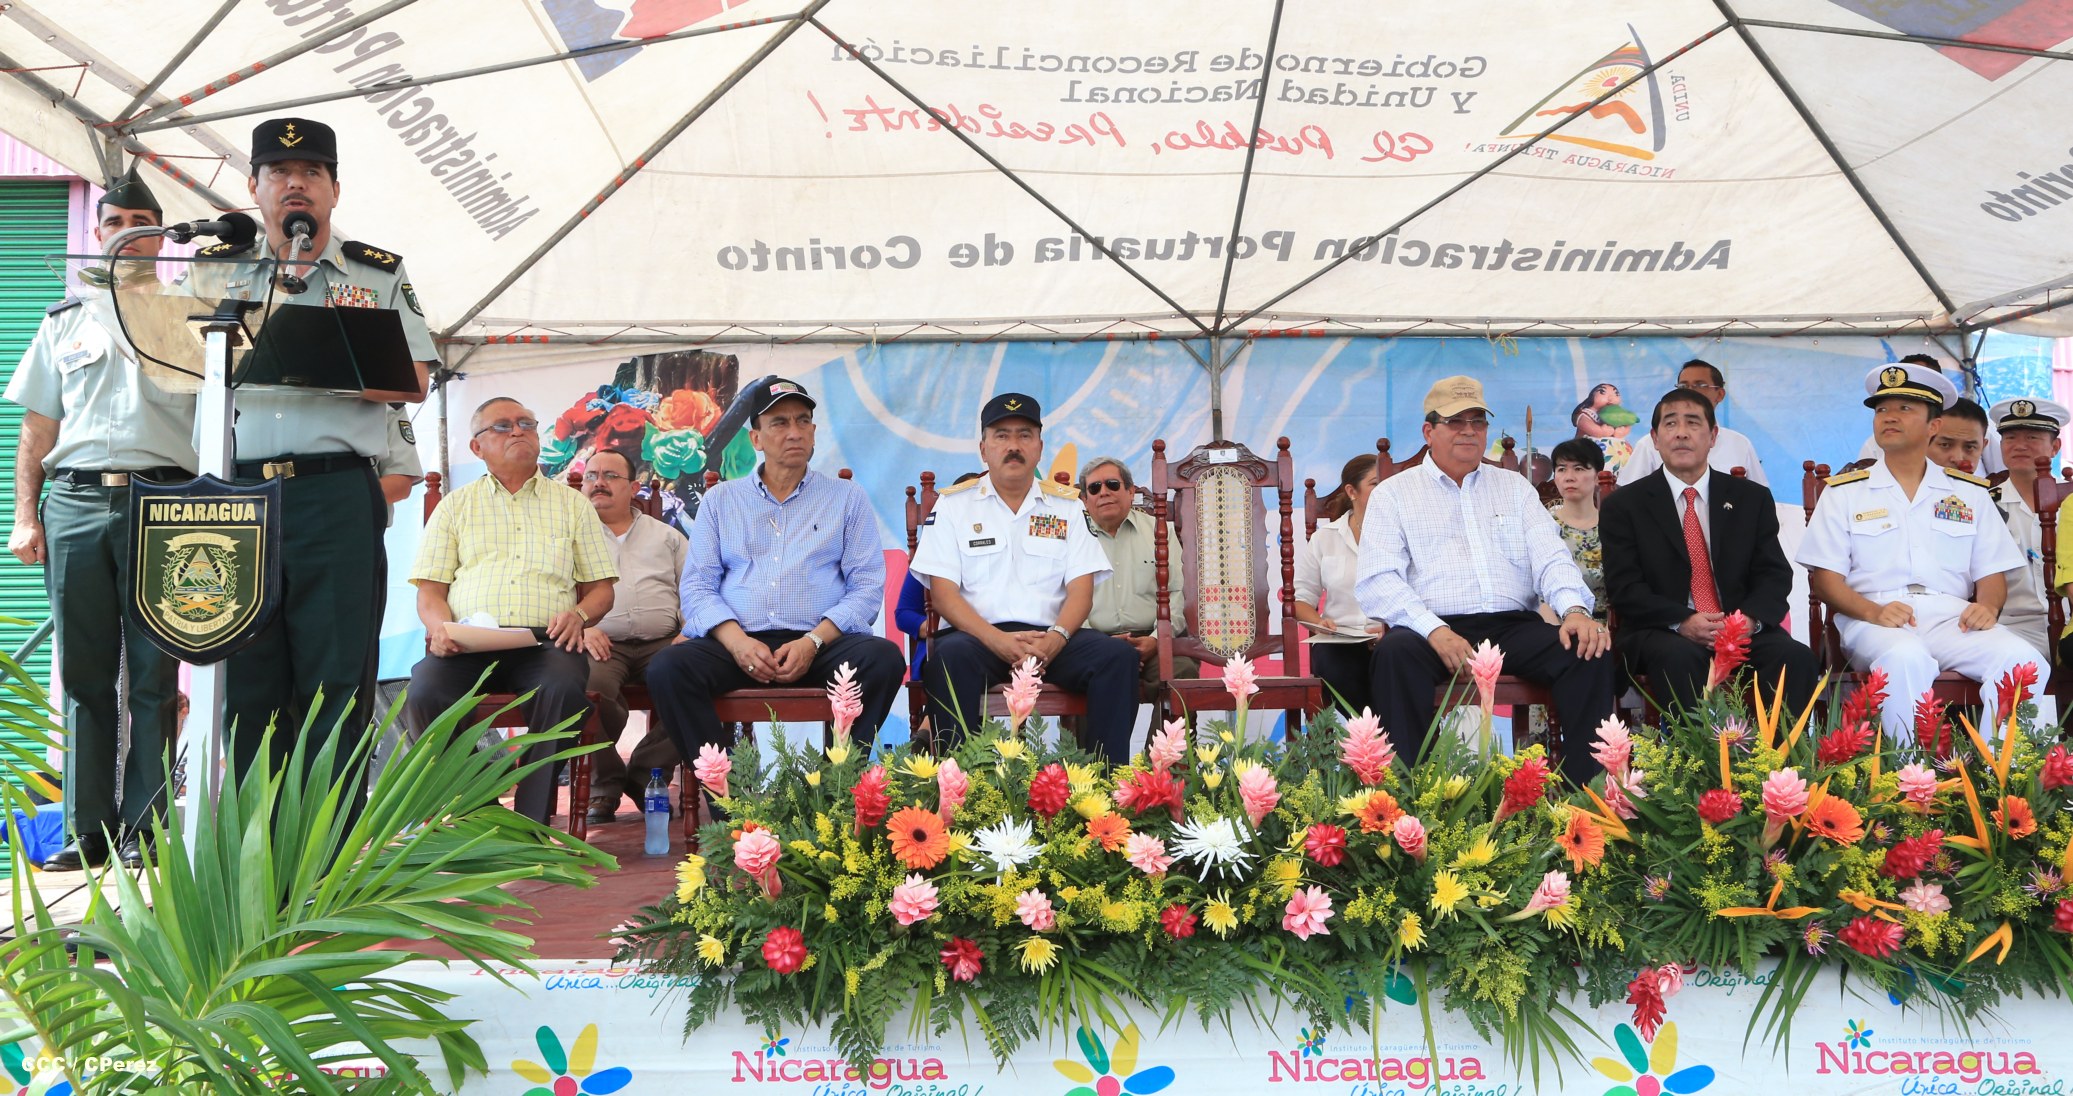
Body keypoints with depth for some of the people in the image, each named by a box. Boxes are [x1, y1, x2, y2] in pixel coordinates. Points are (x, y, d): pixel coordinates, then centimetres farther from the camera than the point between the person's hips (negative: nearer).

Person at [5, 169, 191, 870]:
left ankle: (144, 826, 0)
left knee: (154, 673, -4)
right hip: (75, 503, 2)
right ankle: (89, 828, 6)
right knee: (84, 673, 2)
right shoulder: (66, 321, 20)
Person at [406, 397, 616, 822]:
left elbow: (600, 588, 17)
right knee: (425, 693, -32)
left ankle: (531, 824, -30)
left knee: (565, 687, -36)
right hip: (467, 643, 1)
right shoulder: (454, 507, 21)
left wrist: (579, 614, -6)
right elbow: (429, 591, 14)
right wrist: (439, 626, -9)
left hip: (544, 641, 0)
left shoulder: (571, 504, 21)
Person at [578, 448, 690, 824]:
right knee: (591, 685, -38)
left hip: (662, 642, 2)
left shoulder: (666, 536, 26)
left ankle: (646, 774, -12)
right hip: (601, 645, -2)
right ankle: (603, 782, -13)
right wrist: (579, 627, -12)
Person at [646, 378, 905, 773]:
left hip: (821, 642, -1)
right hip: (737, 641, 1)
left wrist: (813, 642, -12)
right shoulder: (720, 500, 18)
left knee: (883, 659, -31)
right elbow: (696, 585, 10)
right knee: (667, 668, -28)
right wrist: (736, 641, -11)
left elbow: (867, 586, 6)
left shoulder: (846, 498, 15)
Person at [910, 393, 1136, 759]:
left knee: (1119, 656, -25)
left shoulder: (1067, 505, 17)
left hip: (1050, 638, 2)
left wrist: (1055, 639, -16)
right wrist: (998, 641, -17)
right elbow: (942, 592, 0)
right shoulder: (953, 505, 11)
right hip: (978, 635, -2)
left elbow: (1080, 591, 7)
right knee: (950, 656, -36)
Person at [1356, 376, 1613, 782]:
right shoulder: (1393, 493, 11)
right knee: (1395, 653, -36)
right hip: (1433, 629, -3)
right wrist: (1435, 631, -19)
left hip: (1514, 627, 3)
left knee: (1590, 655, -24)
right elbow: (1378, 580, -2)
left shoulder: (1514, 486, 22)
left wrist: (1575, 609, -12)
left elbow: (1551, 558, 11)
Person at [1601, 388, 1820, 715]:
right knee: (1677, 656, -37)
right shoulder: (1624, 504, 7)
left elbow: (1774, 574, 9)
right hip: (1662, 632, -3)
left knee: (1798, 657, -27)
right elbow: (1624, 587, -2)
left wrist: (1750, 619, -14)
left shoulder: (1752, 498, 16)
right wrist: (1682, 623, -20)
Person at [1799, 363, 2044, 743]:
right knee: (1907, 659, -38)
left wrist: (1987, 607, -8)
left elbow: (1992, 574, 16)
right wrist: (1873, 612, -15)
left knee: (2021, 659, -29)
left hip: (1952, 617, 3)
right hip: (1874, 622, -2)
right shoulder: (1843, 492, 13)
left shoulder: (1970, 493, 21)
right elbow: (1824, 577, 4)